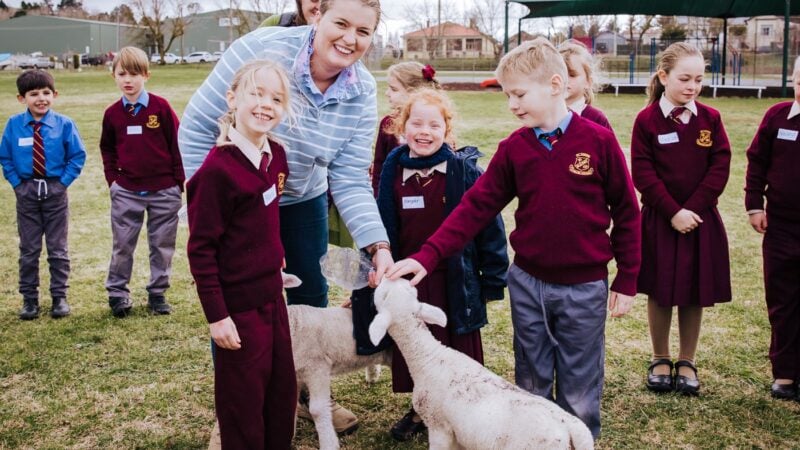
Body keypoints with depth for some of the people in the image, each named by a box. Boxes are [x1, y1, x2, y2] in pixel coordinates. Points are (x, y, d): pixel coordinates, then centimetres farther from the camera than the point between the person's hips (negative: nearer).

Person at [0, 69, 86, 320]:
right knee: (28, 249, 9)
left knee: (58, 249, 7)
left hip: (55, 191, -1)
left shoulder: (64, 124, -8)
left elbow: (78, 156, -1)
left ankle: (59, 298, 17)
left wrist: (63, 181, -7)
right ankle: (29, 299, 18)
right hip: (26, 192, 1)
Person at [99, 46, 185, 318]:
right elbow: (107, 148, 16)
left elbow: (177, 144, -2)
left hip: (163, 190, -1)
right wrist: (112, 179, 6)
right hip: (126, 191, 2)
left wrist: (179, 181, -3)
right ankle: (117, 293, 19)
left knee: (162, 245, 8)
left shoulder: (161, 107, -6)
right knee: (122, 245, 6)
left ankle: (157, 294, 20)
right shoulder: (113, 113, 2)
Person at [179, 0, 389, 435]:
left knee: (309, 298, 12)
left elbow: (350, 179, -16)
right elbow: (197, 125, -22)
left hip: (302, 202, 4)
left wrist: (379, 246, -29)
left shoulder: (362, 91, -16)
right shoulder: (262, 49, -29)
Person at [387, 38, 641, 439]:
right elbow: (476, 207, -4)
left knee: (579, 396, 8)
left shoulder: (598, 141, -9)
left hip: (584, 288, -3)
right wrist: (428, 255, -14)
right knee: (531, 387, 16)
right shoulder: (513, 149, -1)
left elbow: (625, 211, -3)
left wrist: (626, 281, -1)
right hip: (527, 284, 3)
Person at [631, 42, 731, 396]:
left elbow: (720, 168, -3)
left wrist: (692, 210, -12)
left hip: (701, 219, 2)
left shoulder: (710, 119, 1)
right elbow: (643, 173, -9)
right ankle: (660, 360, 24)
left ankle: (687, 362, 23)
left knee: (694, 293, 8)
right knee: (660, 292, 7)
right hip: (659, 220, -2)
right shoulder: (647, 120, -6)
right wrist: (673, 212, -16)